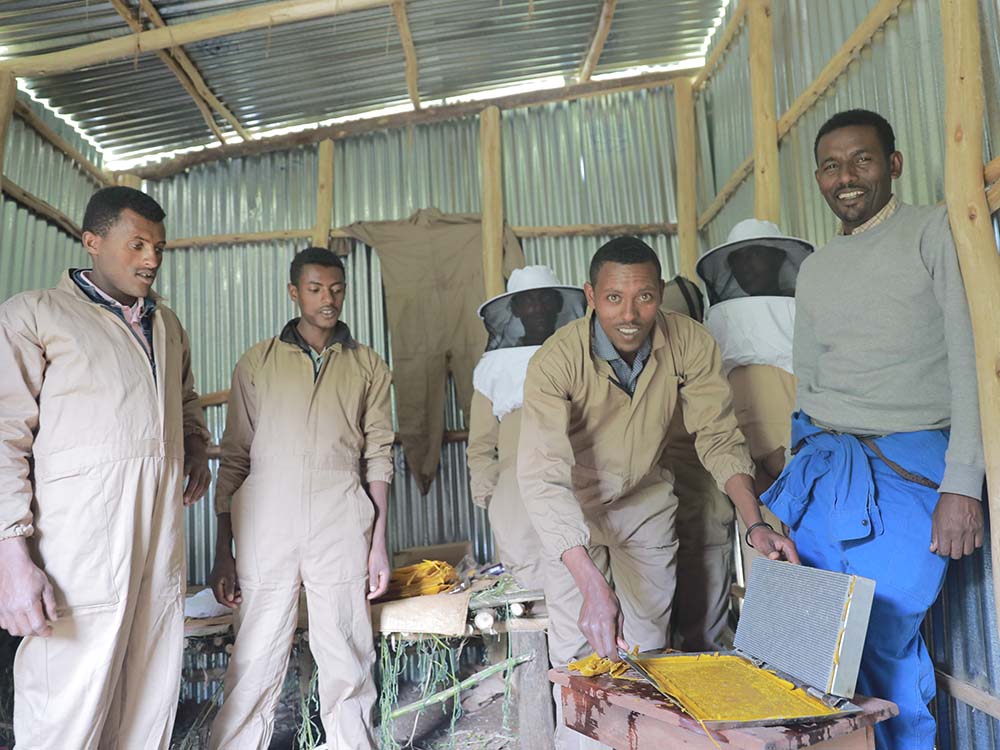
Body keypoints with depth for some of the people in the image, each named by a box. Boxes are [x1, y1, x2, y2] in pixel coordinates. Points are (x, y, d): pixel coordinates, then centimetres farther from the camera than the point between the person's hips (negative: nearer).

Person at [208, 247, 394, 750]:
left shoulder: (368, 367, 10)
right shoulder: (257, 363, 9)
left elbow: (378, 456, 8)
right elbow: (234, 459, 8)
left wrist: (379, 543, 2)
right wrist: (223, 552, 5)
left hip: (341, 529, 0)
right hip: (265, 527, 0)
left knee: (347, 666, 6)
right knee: (255, 663, 4)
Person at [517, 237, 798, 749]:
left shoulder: (690, 344, -20)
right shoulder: (555, 361, -31)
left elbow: (719, 439, -11)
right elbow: (543, 478, -38)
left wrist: (755, 524, -24)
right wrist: (592, 585, -47)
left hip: (645, 500, 3)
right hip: (572, 507, -2)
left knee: (650, 648, 7)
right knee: (579, 654, -4)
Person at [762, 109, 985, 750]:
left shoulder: (935, 230, 0)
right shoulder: (815, 270, 17)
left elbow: (971, 358, -8)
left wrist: (962, 485, -14)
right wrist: (800, 477, 13)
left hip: (906, 470, -5)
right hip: (821, 468, 5)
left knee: (888, 657, 1)